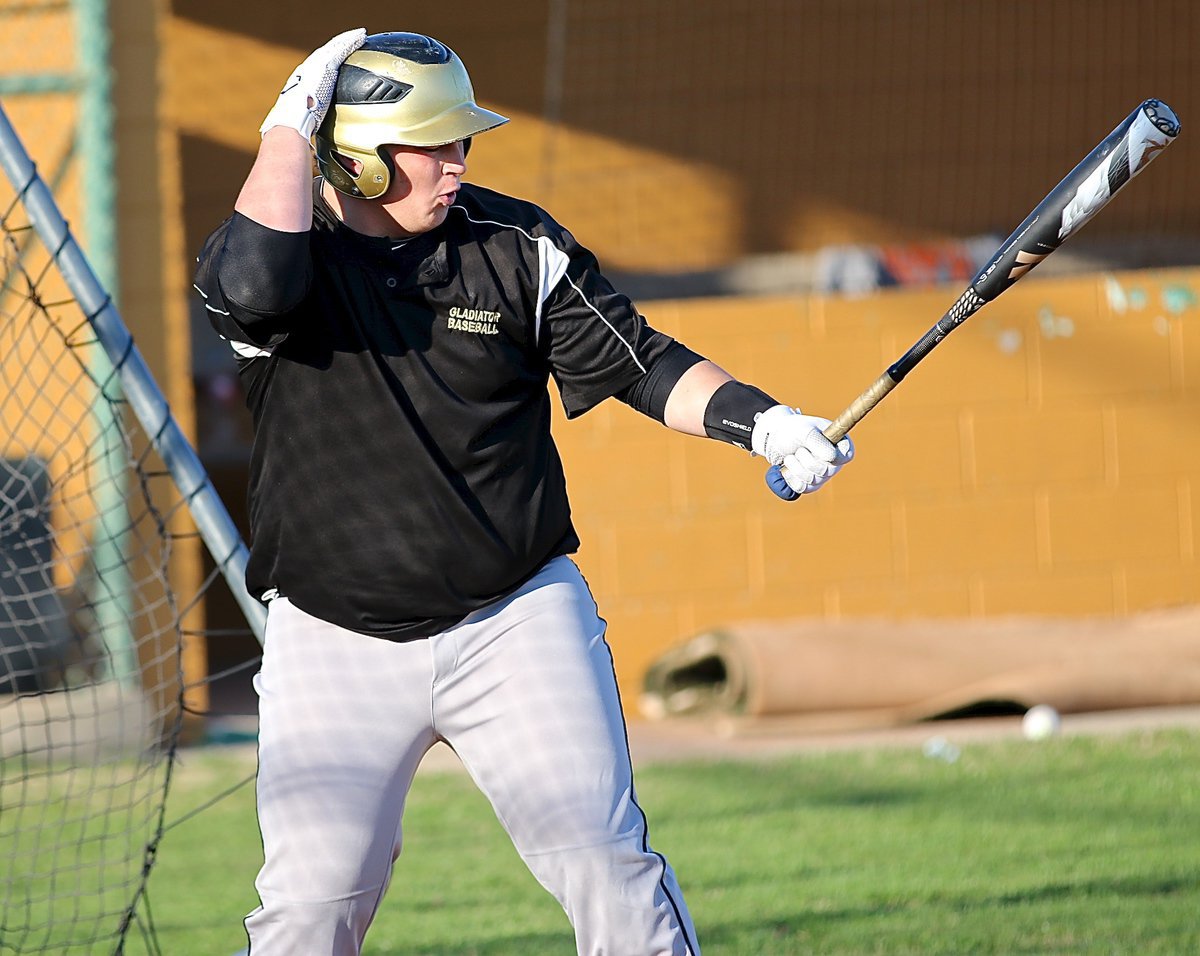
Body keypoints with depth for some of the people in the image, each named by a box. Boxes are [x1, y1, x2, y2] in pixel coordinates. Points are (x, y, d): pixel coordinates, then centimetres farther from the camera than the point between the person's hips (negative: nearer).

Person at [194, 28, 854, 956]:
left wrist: (756, 418, -11)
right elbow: (256, 283, -30)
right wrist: (291, 123, -20)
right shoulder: (283, 245, -6)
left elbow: (636, 363, 5)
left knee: (606, 862, -6)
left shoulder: (517, 246, 1)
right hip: (335, 639, -1)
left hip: (519, 622, 2)